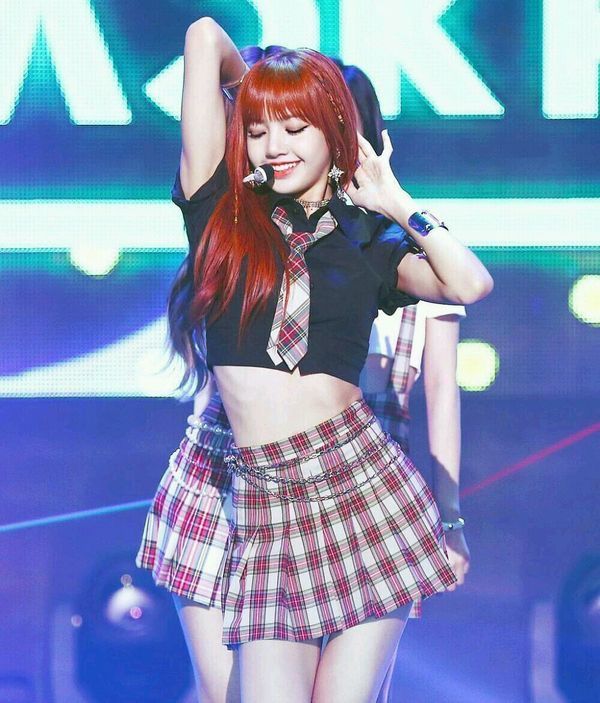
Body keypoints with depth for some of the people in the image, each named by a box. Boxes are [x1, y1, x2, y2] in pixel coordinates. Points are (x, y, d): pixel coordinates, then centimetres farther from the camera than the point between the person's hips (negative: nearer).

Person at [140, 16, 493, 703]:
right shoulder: (223, 210, 8)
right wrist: (252, 77, 26)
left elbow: (471, 284, -8)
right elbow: (205, 36, 5)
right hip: (265, 506, 0)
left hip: (364, 487, 0)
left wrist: (394, 202, 3)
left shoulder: (369, 242, 12)